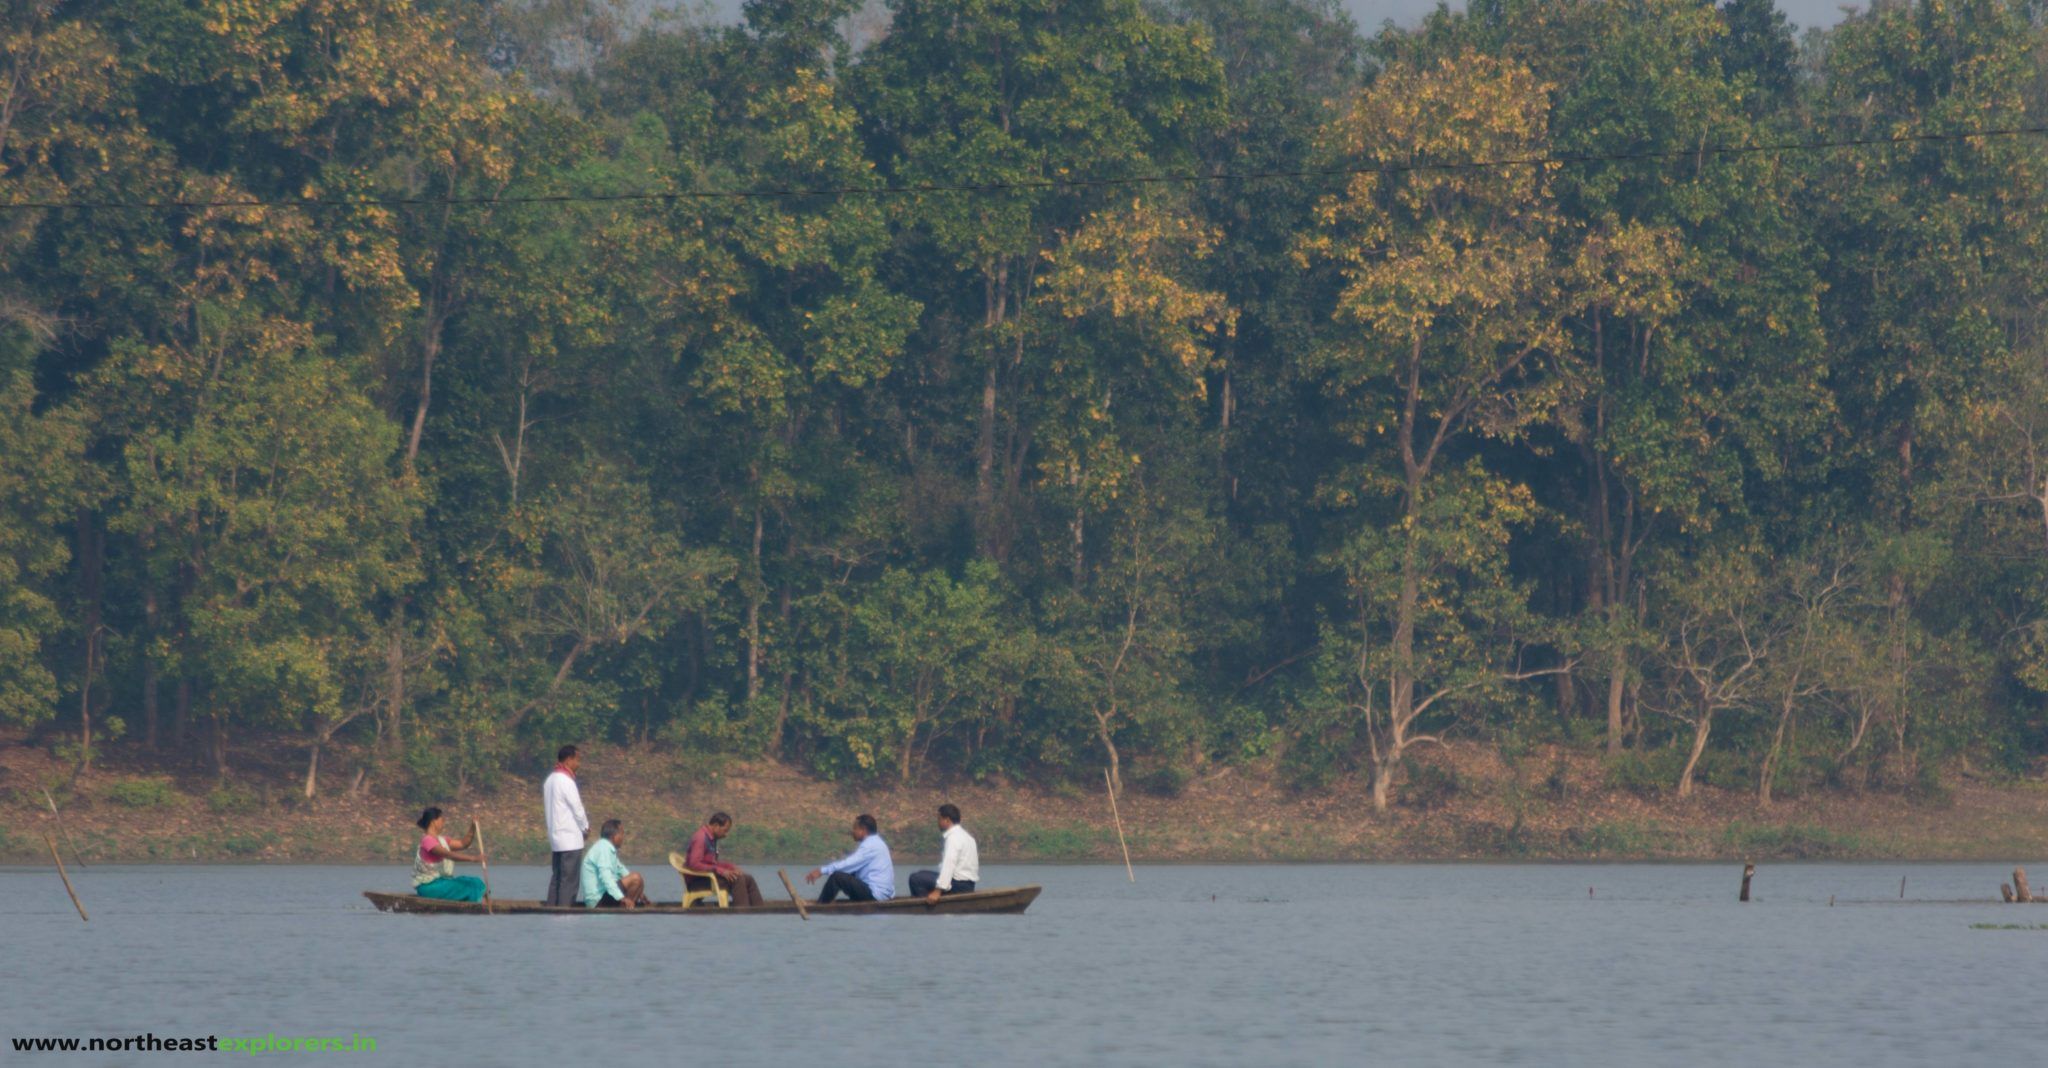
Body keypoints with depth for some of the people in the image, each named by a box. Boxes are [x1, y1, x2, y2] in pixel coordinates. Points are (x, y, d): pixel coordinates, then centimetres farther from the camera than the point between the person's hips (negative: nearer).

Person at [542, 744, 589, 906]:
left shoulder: (550, 780, 13)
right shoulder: (565, 781, -14)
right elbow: (577, 808, -12)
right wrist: (585, 828, 7)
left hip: (556, 837, 9)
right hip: (570, 838, -9)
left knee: (557, 878, 10)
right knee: (569, 880, -8)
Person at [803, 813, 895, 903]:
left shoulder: (870, 845, -14)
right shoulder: (874, 843, 18)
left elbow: (850, 864, -21)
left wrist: (822, 871, -18)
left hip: (875, 894, -11)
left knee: (837, 877, -17)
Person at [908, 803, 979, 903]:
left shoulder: (953, 837, -15)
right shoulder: (962, 834, 16)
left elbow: (949, 864, -26)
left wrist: (938, 891, -32)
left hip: (959, 885, -10)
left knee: (915, 878, -13)